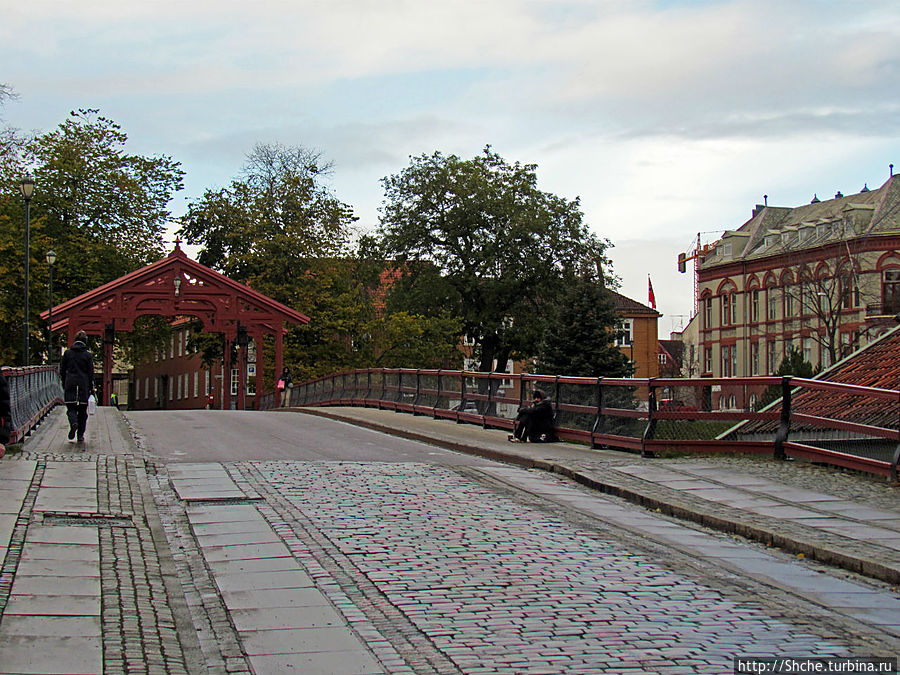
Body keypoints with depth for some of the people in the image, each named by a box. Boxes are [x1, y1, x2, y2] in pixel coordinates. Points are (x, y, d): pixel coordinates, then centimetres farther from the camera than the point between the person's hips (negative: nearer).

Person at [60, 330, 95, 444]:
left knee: (71, 408, 3)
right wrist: (91, 388, 5)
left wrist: (64, 384, 16)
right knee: (82, 410, 7)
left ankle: (73, 423, -29)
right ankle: (80, 436, 7)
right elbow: (91, 373, 0)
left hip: (70, 383, 1)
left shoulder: (68, 352, 3)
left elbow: (62, 370, 6)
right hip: (83, 385, 0)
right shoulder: (87, 355, -1)